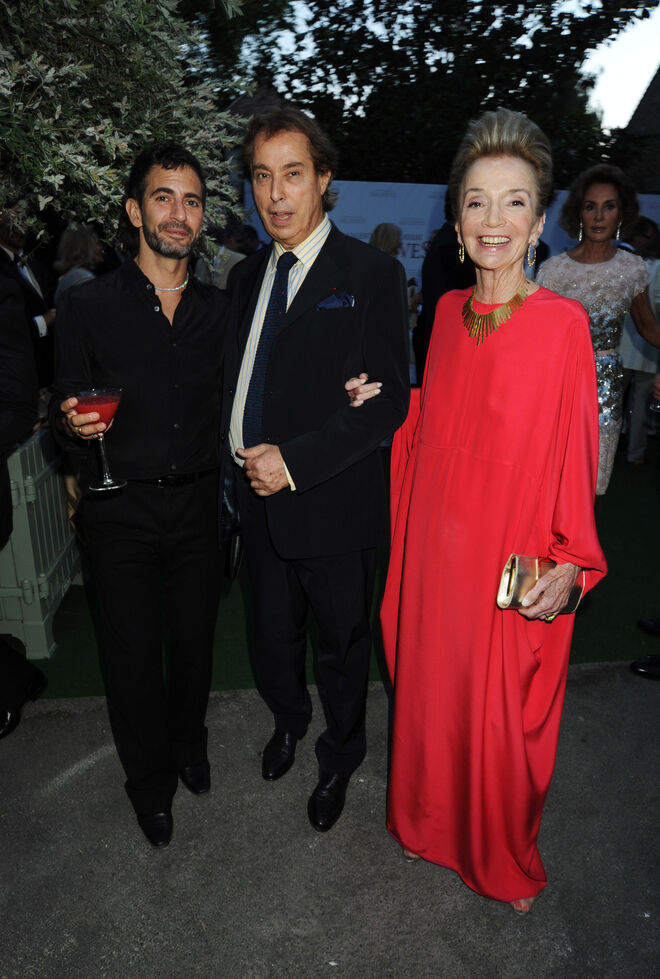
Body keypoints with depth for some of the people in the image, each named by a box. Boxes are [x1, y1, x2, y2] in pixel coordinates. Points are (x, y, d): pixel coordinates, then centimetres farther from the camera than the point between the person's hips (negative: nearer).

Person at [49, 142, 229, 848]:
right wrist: (75, 427, -25)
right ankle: (150, 778, 35)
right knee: (132, 652, 9)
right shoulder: (87, 307, -5)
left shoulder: (219, 310, 4)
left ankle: (189, 745, 45)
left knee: (195, 640, 16)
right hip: (122, 509, -2)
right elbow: (64, 420, 0)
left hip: (198, 503, 2)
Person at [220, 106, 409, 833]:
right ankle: (289, 719, 53)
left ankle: (340, 757, 43)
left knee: (341, 649, 15)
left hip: (332, 505, -5)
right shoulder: (248, 275, 9)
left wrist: (296, 461, -20)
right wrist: (242, 455, -3)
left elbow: (389, 400, -15)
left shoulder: (370, 274, -10)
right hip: (259, 500, 5)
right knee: (272, 640, 22)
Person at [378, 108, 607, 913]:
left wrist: (571, 562, -15)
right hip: (435, 549, 5)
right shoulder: (449, 311, 4)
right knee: (429, 695, 20)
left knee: (502, 720, 13)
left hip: (513, 564, -4)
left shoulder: (562, 324, -12)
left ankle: (507, 860, 43)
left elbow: (573, 456, -11)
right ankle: (429, 824, 48)